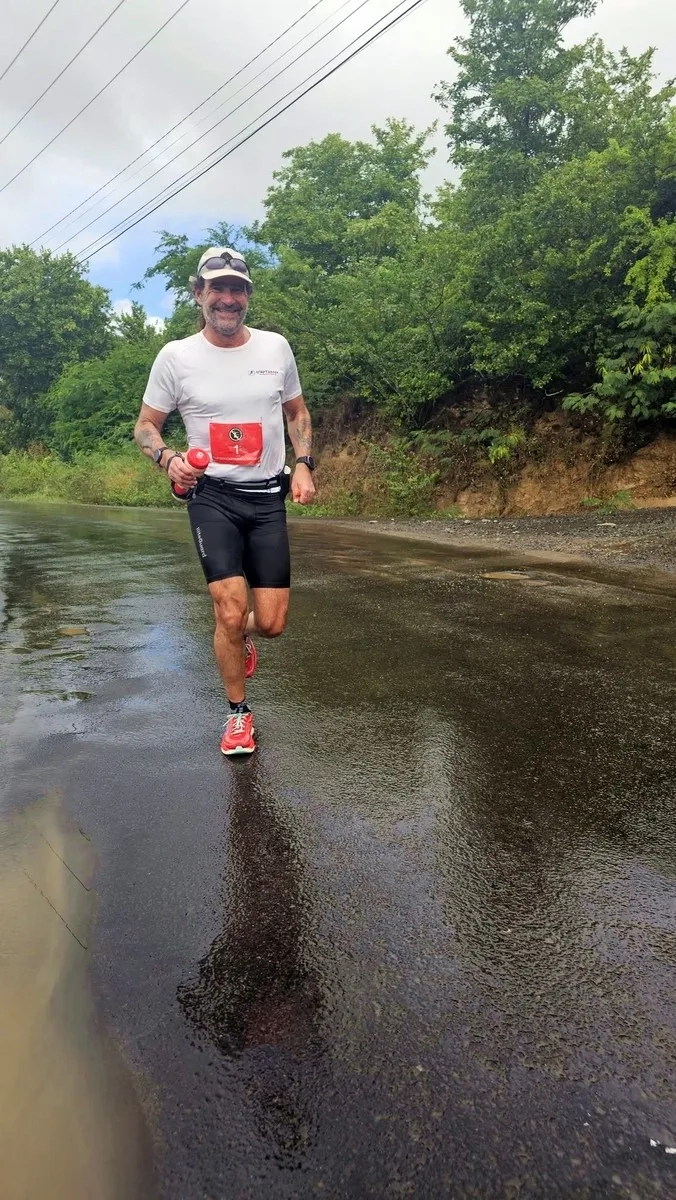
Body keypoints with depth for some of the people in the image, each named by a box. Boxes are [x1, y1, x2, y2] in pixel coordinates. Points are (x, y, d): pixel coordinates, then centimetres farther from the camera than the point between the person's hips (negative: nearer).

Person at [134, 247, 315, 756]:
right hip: (212, 496, -2)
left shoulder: (276, 347, 5)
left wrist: (304, 465, 1)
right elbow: (146, 425, 6)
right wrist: (168, 457, -16)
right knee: (231, 611, -14)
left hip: (268, 498, 2)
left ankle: (240, 637, 38)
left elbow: (298, 413, 17)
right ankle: (239, 714, 12)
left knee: (272, 622, -2)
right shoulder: (176, 356, -1)